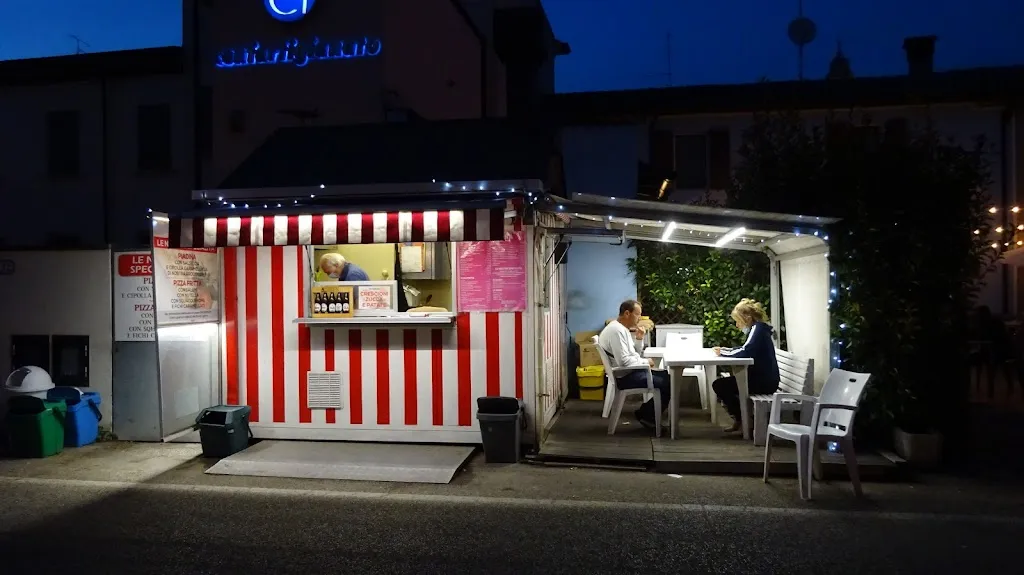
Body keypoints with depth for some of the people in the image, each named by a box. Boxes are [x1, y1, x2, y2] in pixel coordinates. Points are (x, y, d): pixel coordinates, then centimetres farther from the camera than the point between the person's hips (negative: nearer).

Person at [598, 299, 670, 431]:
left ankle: (647, 414, 14)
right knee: (666, 384, -13)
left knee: (667, 377, 11)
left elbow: (634, 353, 20)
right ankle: (646, 415, 4)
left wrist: (639, 339, 2)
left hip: (631, 371, 10)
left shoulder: (623, 328, 13)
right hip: (625, 376, -10)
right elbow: (624, 361, -26)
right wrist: (646, 362, -12)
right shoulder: (616, 330, -20)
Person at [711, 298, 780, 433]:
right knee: (724, 383, 20)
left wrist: (723, 352, -13)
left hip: (764, 381, -10)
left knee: (719, 385, -7)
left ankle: (741, 419, 2)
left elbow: (745, 352, -27)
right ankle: (740, 418, 16)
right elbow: (746, 350, 19)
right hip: (761, 378, 10)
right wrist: (724, 350, 5)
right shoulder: (757, 328, 15)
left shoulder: (758, 328, -15)